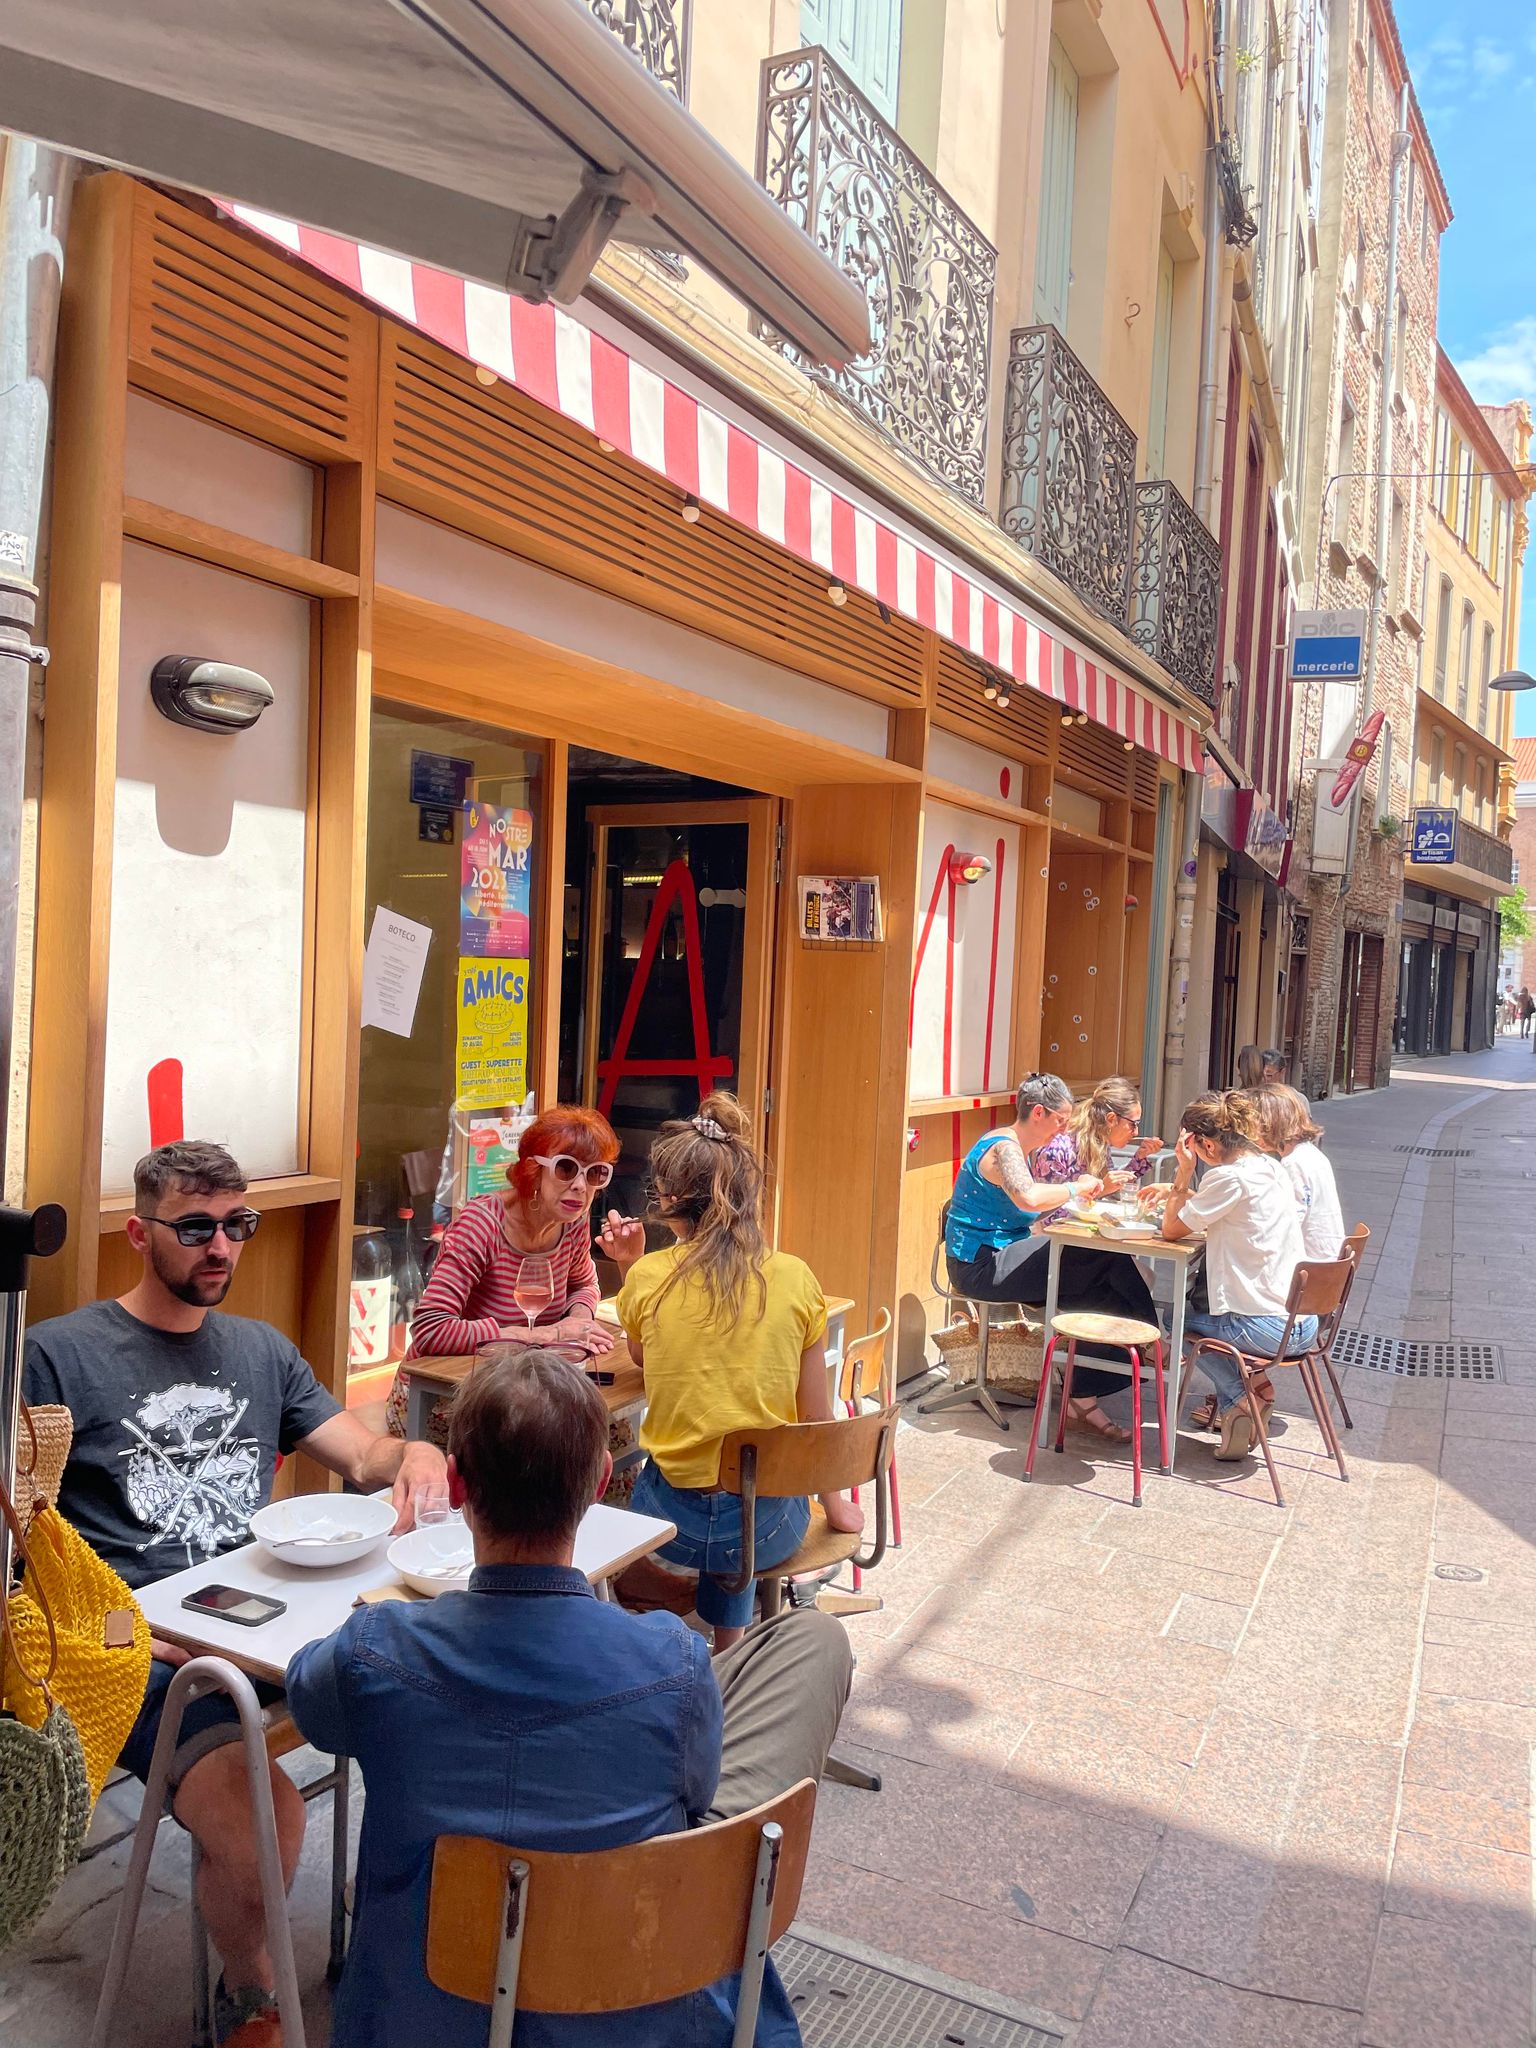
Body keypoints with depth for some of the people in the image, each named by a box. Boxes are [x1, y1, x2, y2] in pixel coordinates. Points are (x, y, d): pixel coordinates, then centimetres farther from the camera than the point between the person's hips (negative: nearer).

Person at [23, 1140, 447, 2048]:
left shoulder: (262, 1349, 17)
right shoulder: (60, 1354, 1)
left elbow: (362, 1454, 15)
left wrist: (416, 1455, -9)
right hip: (146, 1649, -4)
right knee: (262, 1814, -30)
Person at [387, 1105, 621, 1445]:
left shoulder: (574, 1221, -4)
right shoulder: (480, 1223, -22)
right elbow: (429, 1331, -31)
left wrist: (579, 1317, -7)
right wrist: (544, 1335, -28)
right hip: (435, 1399, -6)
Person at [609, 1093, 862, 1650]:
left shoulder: (647, 1277, -11)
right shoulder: (795, 1279, -10)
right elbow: (815, 1416, -3)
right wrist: (835, 1503, 13)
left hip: (674, 1517, -1)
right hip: (768, 1525, 1)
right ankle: (728, 1650, 40)